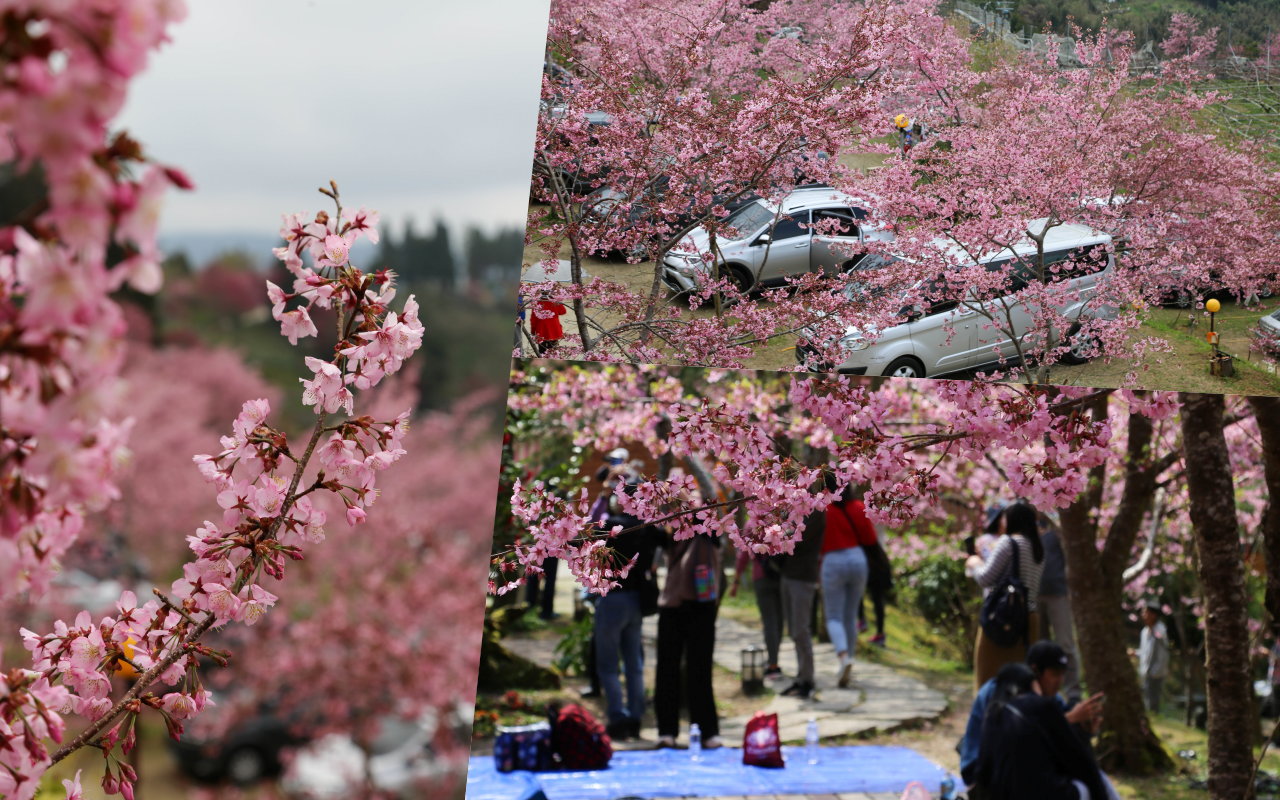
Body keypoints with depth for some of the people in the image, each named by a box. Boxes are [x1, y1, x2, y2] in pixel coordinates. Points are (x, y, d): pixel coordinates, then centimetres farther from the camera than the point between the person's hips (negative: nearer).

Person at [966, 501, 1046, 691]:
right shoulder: (1038, 547, 13)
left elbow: (985, 579, -12)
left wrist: (975, 564, 10)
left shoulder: (1007, 542, -9)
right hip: (1030, 616, 7)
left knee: (992, 675, -3)